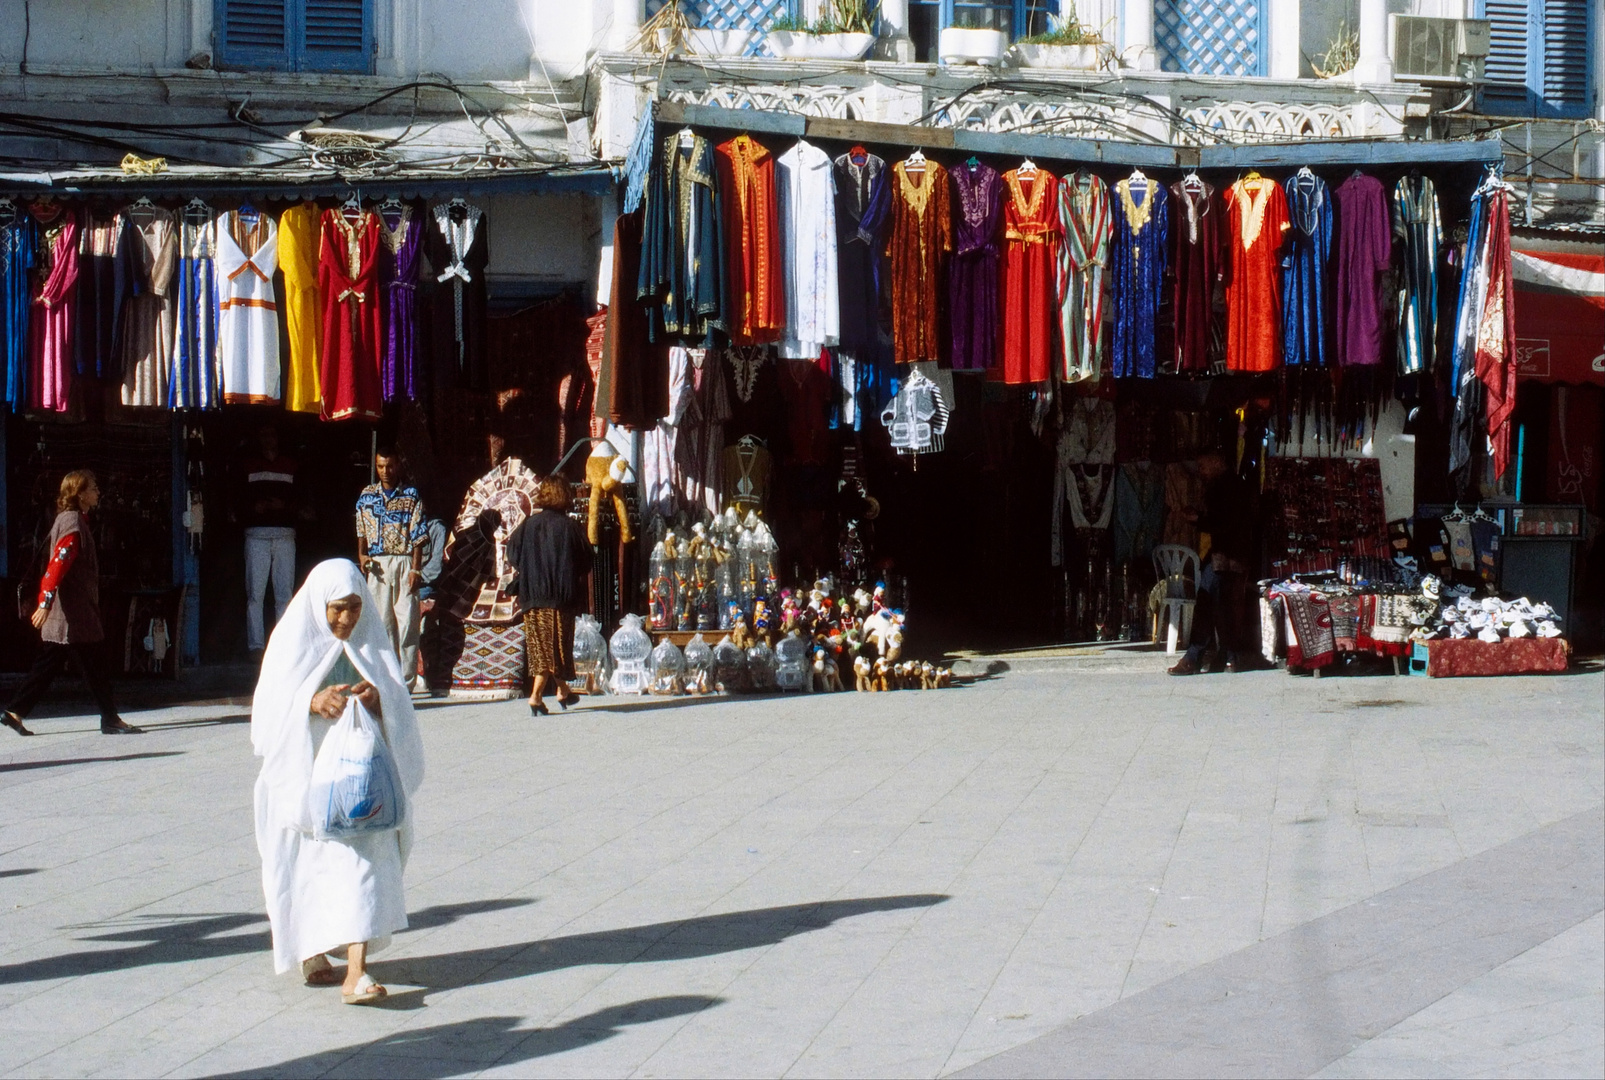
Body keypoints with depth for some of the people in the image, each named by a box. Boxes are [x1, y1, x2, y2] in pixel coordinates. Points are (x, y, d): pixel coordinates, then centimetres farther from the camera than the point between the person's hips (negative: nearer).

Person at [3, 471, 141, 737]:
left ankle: (15, 712, 10)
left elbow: (55, 565, 21)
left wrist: (44, 602, 23)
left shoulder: (69, 520, 17)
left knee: (48, 664, 10)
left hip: (74, 612, 10)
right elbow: (58, 564, -23)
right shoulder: (73, 522, -14)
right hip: (73, 614, -10)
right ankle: (110, 719, 0)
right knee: (95, 664, -4)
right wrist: (46, 603, -28)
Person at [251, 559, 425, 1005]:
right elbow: (270, 707, -4)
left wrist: (379, 701, -17)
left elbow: (400, 710, 5)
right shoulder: (293, 640, 1)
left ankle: (356, 972, -17)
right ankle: (312, 955, 25)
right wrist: (313, 702, -23)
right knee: (309, 864, 4)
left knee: (362, 863, -10)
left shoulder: (371, 642, 7)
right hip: (306, 771, -1)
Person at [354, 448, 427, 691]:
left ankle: (406, 680, -3)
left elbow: (418, 535, -1)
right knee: (382, 621, 3)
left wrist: (415, 568, -8)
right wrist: (362, 555, -3)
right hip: (377, 564, 2)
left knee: (407, 621, -5)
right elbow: (362, 531, 14)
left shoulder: (411, 496, 3)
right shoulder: (367, 495, 11)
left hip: (405, 562, -2)